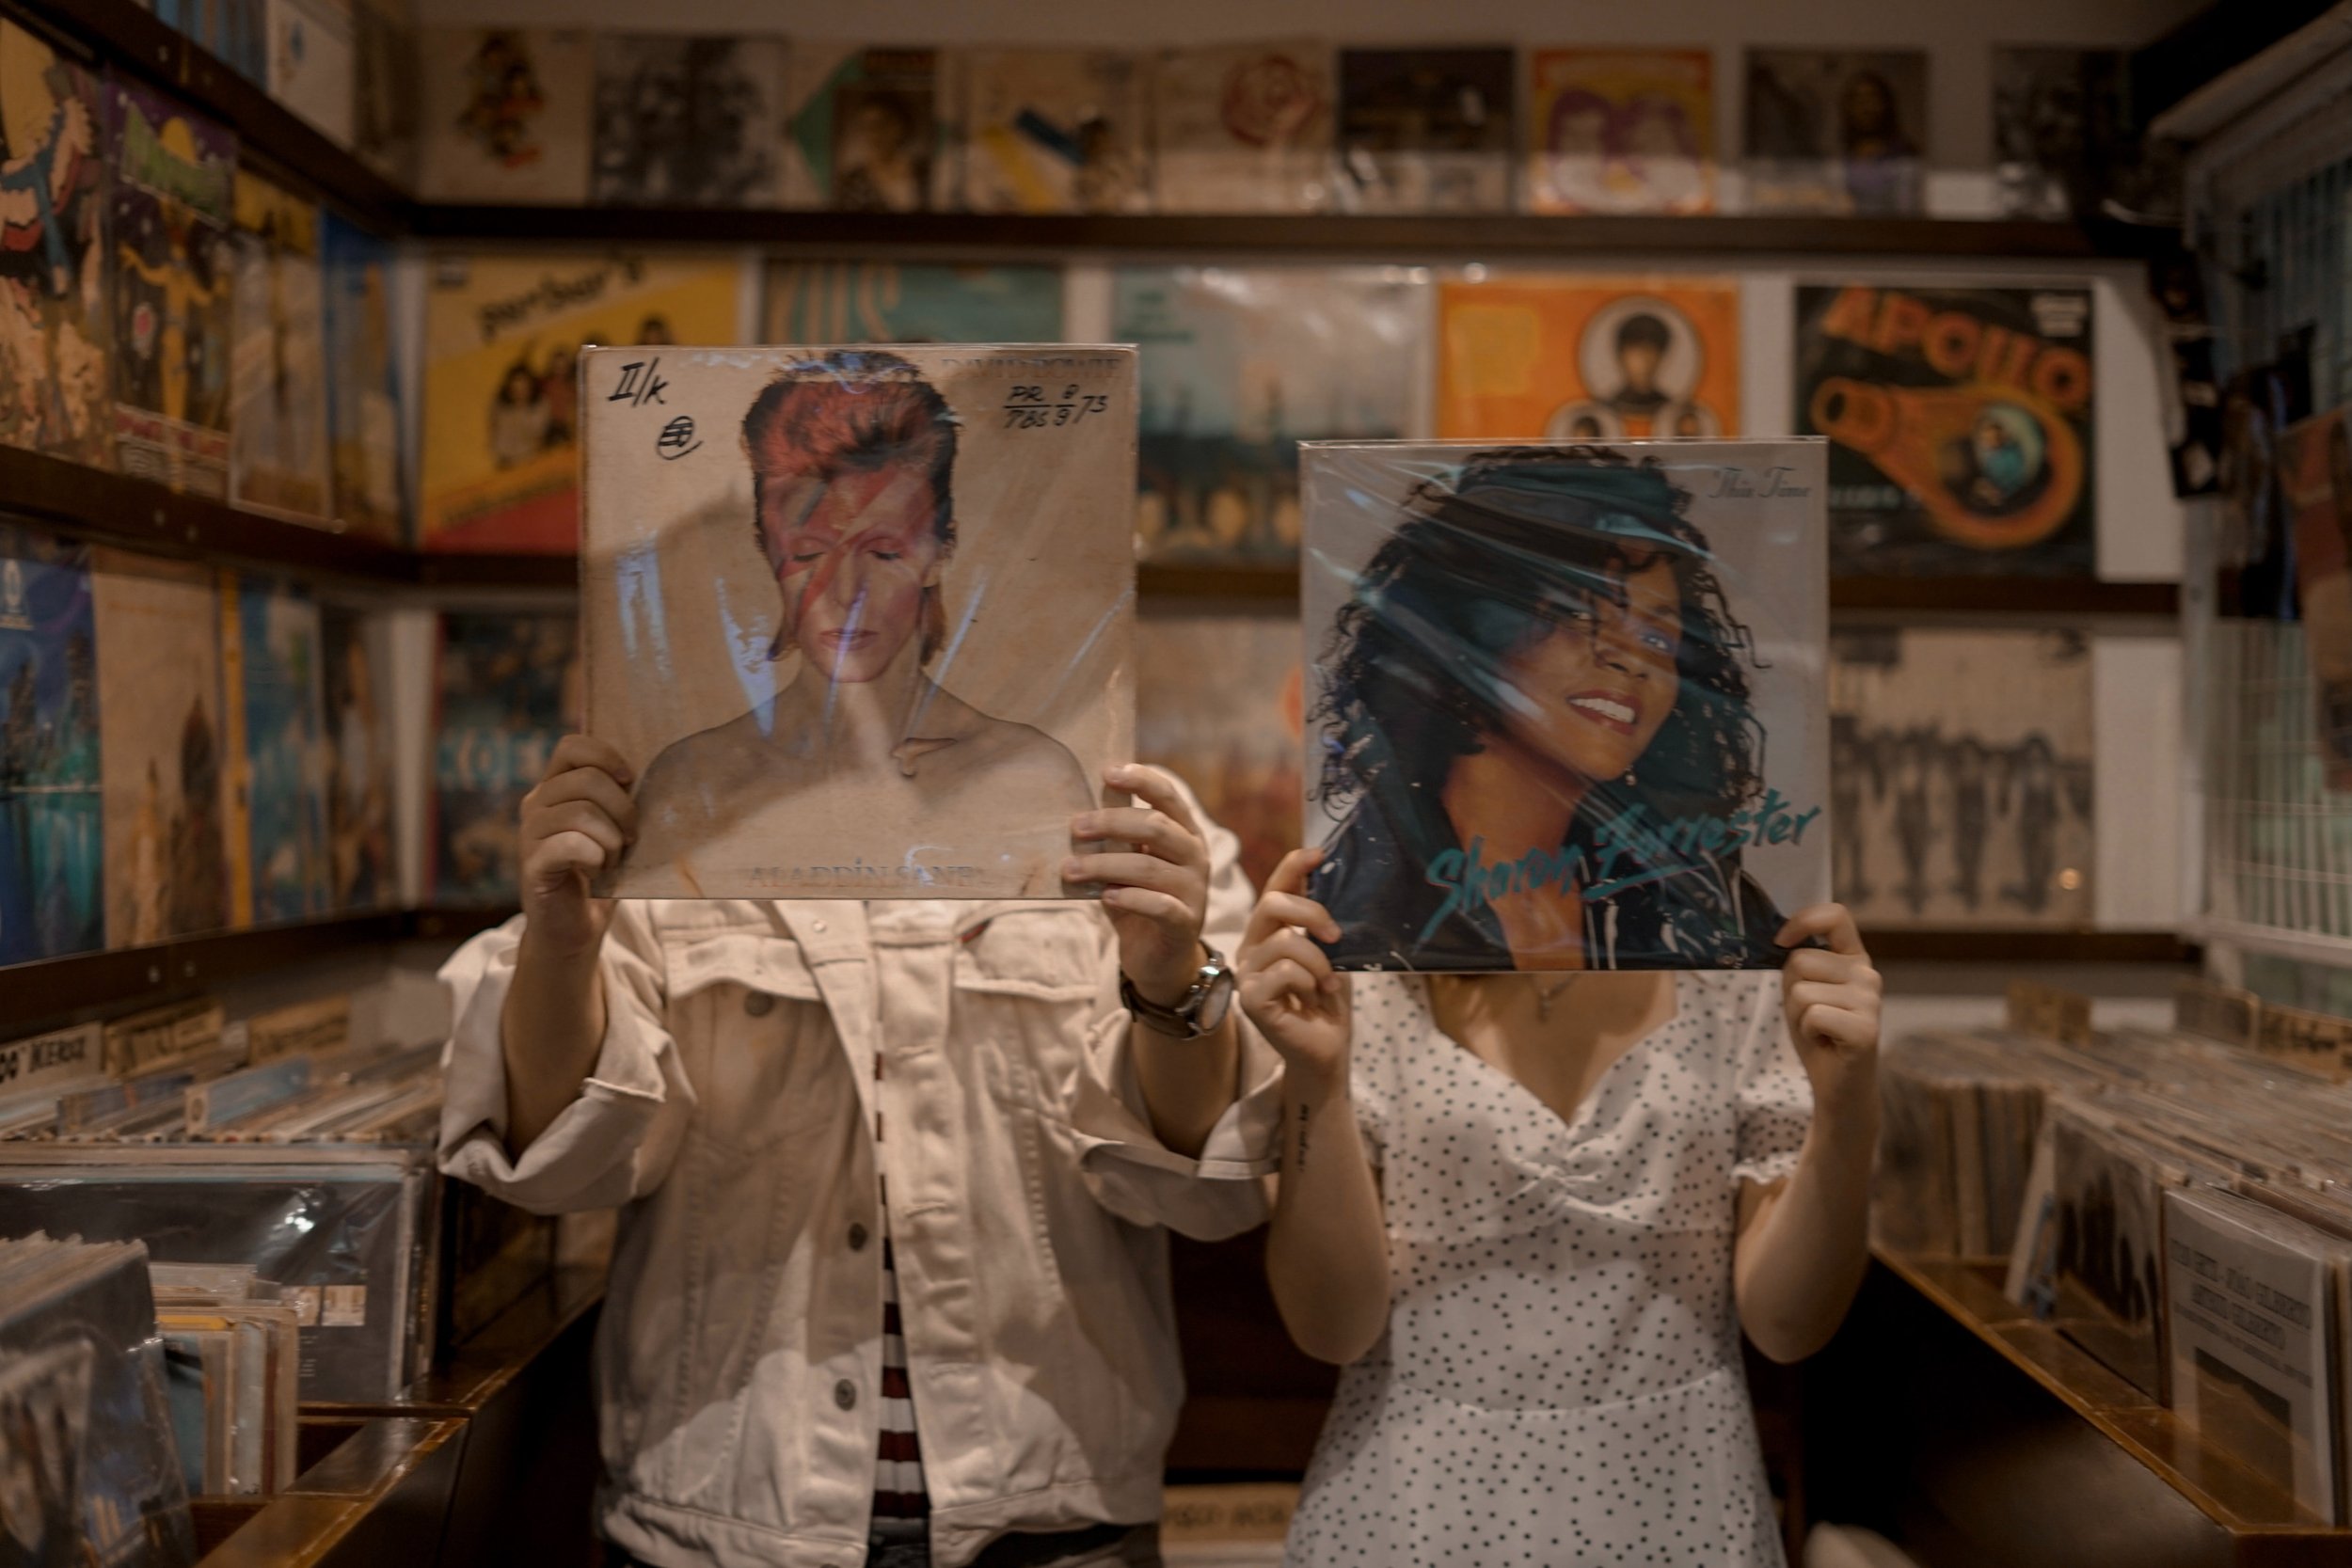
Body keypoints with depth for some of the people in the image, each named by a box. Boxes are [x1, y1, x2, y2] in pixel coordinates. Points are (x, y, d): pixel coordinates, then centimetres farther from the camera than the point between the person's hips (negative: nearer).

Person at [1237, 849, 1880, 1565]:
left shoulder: (1741, 973, -5)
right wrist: (1313, 1076, -23)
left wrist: (1846, 1110, -21)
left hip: (1675, 1506, 1)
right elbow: (1332, 1326, -10)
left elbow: (1788, 1323, -6)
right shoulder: (1361, 974, -7)